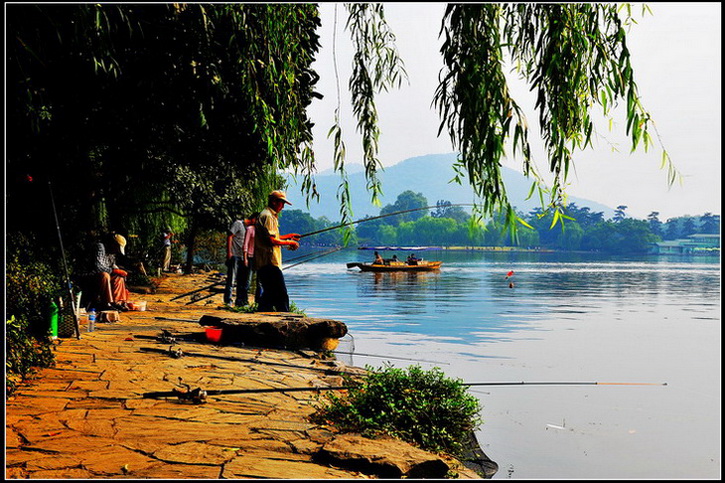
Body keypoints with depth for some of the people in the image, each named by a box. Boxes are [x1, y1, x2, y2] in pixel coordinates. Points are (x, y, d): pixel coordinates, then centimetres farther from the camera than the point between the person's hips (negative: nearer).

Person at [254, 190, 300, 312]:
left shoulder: (271, 216, 22)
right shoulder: (267, 216, -11)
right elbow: (271, 240, -19)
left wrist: (288, 236, 26)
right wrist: (289, 242, -8)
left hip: (264, 264, 11)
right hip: (270, 263, -11)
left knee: (269, 295, 12)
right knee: (282, 295, -10)